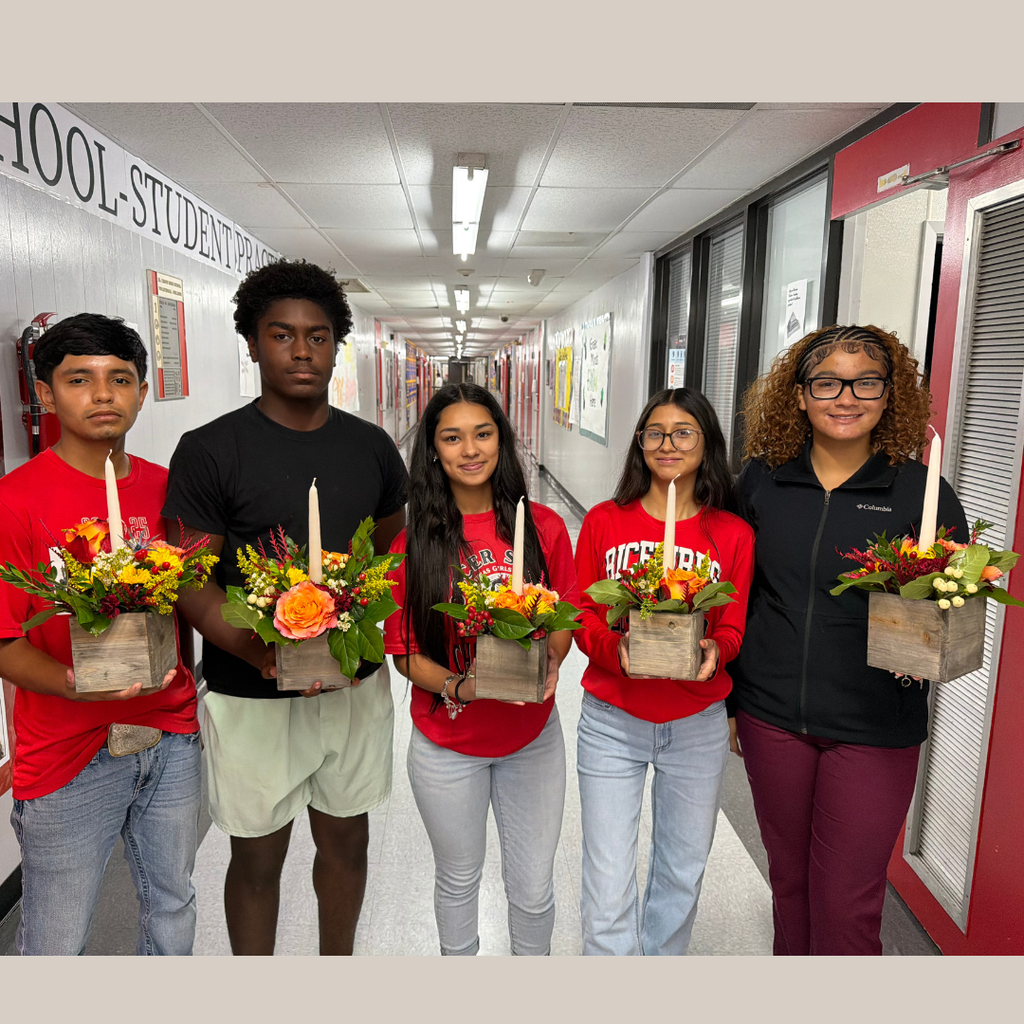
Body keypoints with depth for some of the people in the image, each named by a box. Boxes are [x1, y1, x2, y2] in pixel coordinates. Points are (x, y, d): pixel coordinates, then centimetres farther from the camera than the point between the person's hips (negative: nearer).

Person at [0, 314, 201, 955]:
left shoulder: (165, 488, 2)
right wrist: (75, 683, -29)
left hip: (171, 741, 5)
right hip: (68, 758, -4)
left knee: (173, 907, 23)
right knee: (57, 943, 14)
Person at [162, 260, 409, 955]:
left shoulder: (372, 447, 3)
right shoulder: (211, 450, -9)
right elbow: (191, 582, -12)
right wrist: (263, 653, -28)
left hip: (357, 684, 4)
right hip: (253, 695, -3)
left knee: (347, 840, 19)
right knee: (258, 859, 14)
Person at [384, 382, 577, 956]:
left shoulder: (544, 527, -7)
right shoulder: (414, 542, -10)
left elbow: (564, 619, 3)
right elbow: (404, 650, -6)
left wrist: (549, 665, -17)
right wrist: (458, 686, -22)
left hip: (533, 736, 1)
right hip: (447, 743, -1)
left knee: (534, 888, 17)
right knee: (458, 879, 22)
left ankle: (534, 962, 48)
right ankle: (459, 963, 51)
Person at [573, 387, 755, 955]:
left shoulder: (733, 535, -2)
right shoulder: (604, 521, -3)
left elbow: (734, 627, 1)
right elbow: (581, 616, -1)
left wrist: (713, 652, -20)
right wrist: (616, 647, -21)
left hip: (697, 725, 2)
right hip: (611, 720, -1)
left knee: (682, 870, 20)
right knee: (608, 887, 3)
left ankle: (661, 960, 47)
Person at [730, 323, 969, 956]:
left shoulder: (922, 492, -6)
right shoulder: (761, 479, 0)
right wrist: (728, 694, 8)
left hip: (875, 729, -2)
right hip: (772, 714, 2)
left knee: (847, 907, 7)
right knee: (789, 880, 20)